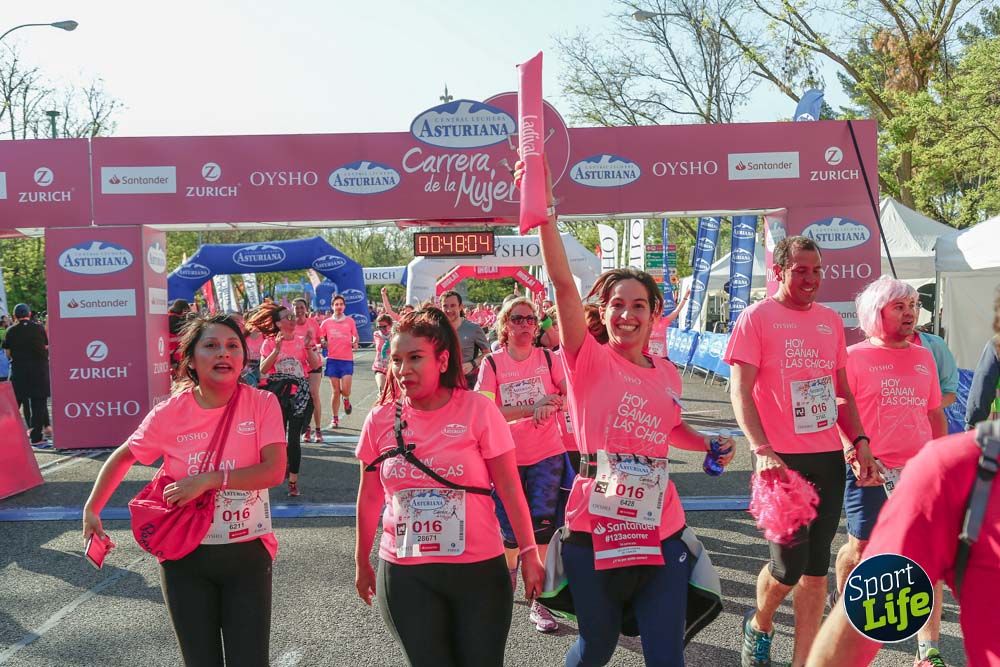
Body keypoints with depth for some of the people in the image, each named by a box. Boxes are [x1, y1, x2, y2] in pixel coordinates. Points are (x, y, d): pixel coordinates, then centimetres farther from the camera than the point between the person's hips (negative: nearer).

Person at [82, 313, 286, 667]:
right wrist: (92, 510, 9)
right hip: (185, 558, 1)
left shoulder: (262, 404, -10)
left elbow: (274, 471, -20)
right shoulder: (169, 413, -6)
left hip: (248, 554, -1)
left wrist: (208, 480, -23)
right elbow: (123, 457, 10)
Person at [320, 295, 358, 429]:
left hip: (347, 359, -1)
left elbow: (356, 337, 13)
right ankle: (335, 418, 14)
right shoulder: (326, 323, 5)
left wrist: (355, 343, -8)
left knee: (345, 390, -11)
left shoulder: (350, 321, 5)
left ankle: (346, 400, 26)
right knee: (335, 391, 3)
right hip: (332, 359, 1)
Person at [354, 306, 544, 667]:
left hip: (478, 568, -1)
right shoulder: (380, 419, -2)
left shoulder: (478, 409, -10)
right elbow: (369, 498, 8)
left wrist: (529, 553, -6)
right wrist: (362, 563, 15)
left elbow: (509, 488, -6)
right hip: (404, 573, 2)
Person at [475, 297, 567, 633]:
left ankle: (538, 602, 6)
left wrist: (551, 403, -30)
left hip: (547, 454, 0)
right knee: (512, 529, 9)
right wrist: (532, 408, -25)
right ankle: (510, 570, 43)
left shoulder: (548, 358, 0)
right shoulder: (492, 363, -4)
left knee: (542, 526, -7)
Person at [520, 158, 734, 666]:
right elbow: (562, 282, -18)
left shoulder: (667, 373, 9)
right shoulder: (588, 360, -5)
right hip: (595, 527, -3)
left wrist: (710, 446, 12)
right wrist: (544, 212, -25)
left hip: (661, 528, 4)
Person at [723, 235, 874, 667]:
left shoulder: (830, 320, 12)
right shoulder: (756, 318, -5)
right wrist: (762, 449, -21)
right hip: (782, 460, -5)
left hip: (829, 458, 5)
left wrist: (860, 441, 9)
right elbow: (740, 391, -10)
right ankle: (759, 625, 28)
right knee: (789, 565, -3)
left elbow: (842, 389, 19)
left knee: (817, 565, 8)